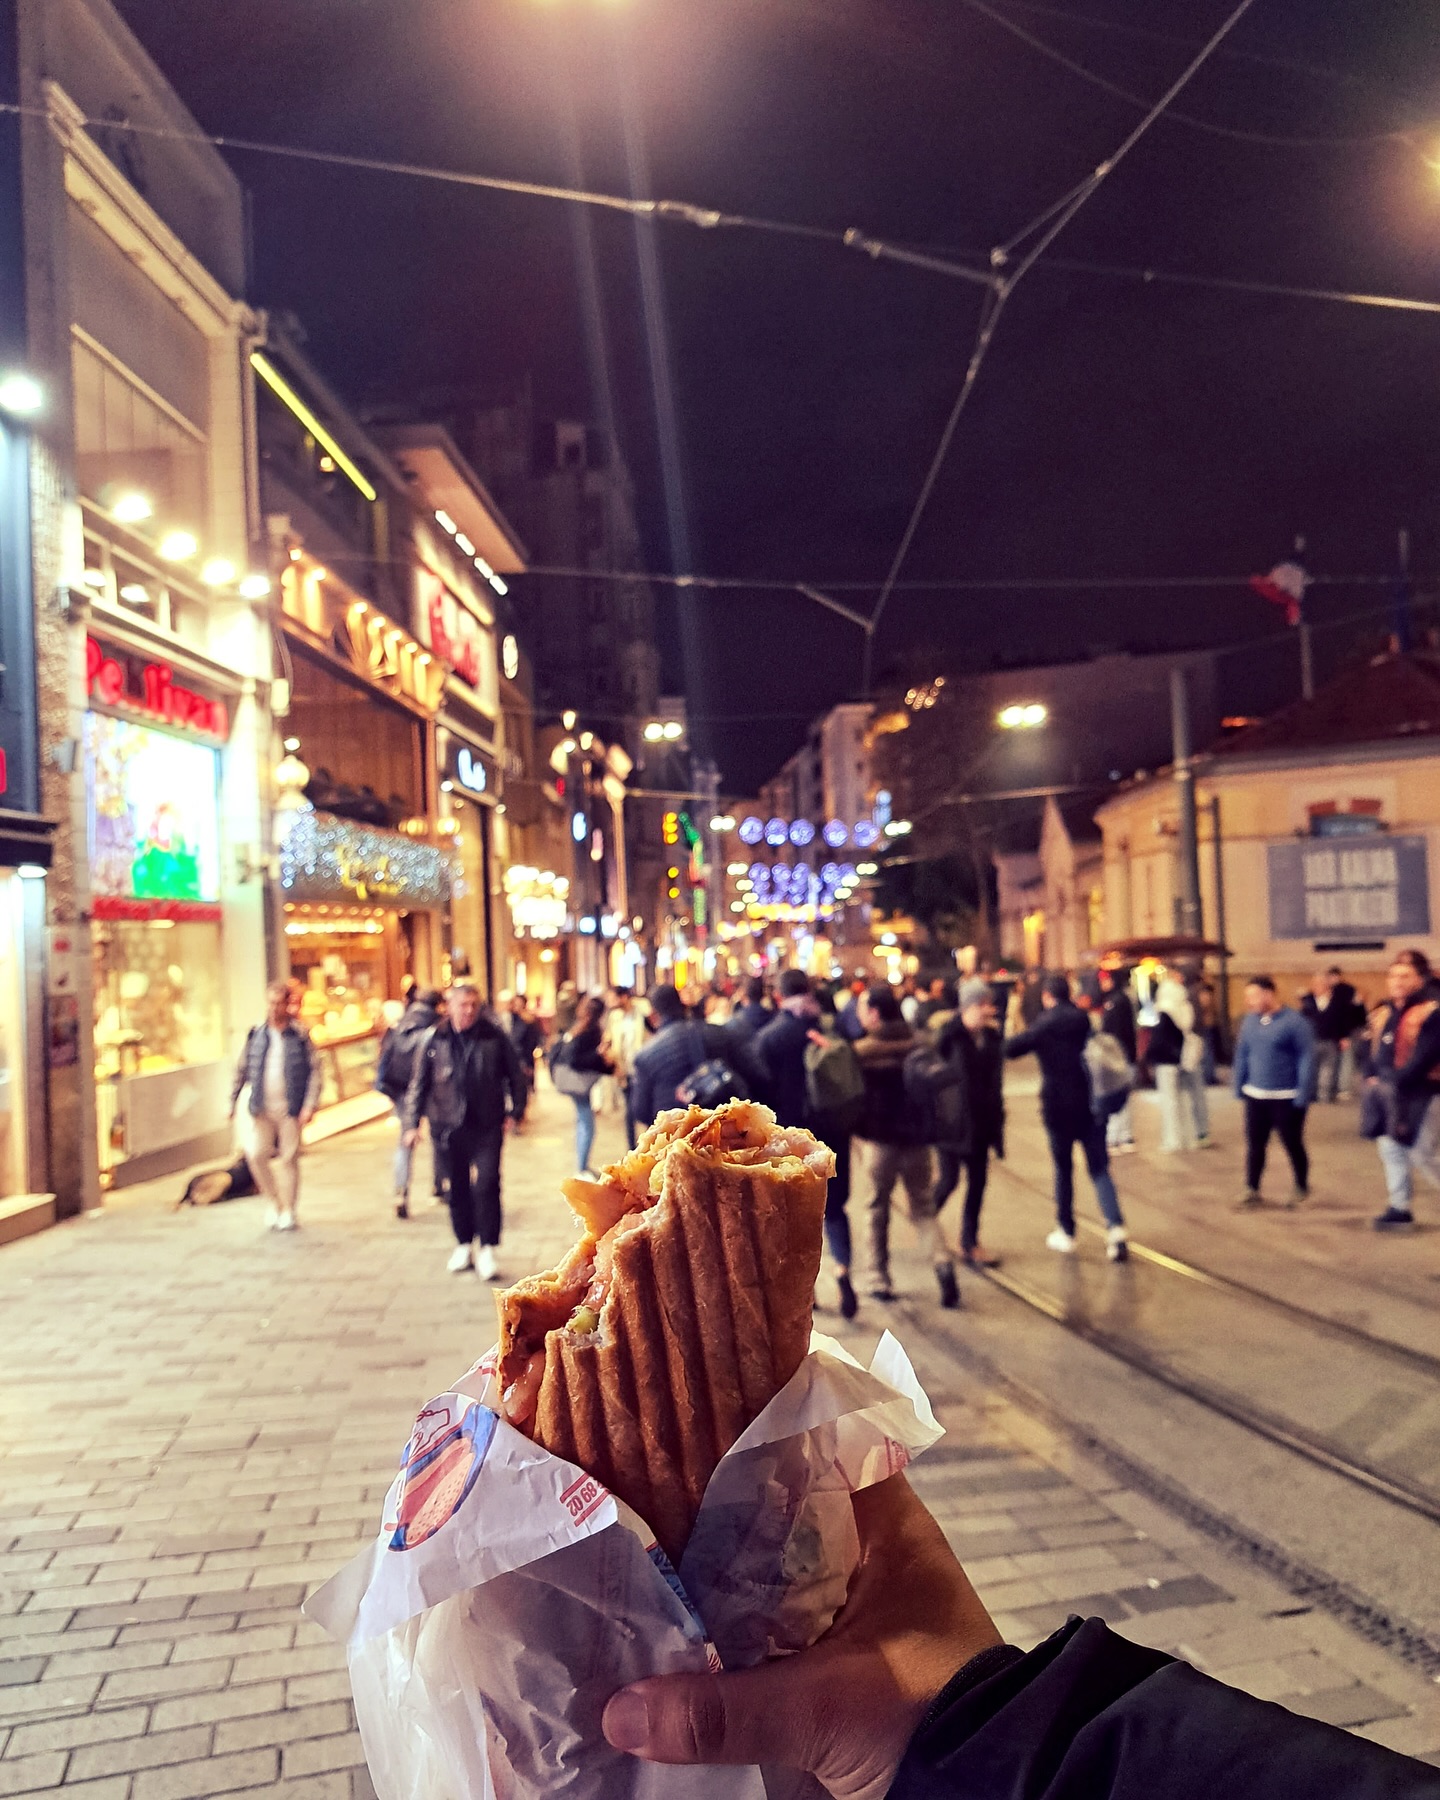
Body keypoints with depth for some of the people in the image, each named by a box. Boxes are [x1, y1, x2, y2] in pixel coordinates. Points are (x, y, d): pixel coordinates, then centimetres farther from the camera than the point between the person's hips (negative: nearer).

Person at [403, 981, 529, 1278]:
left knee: (486, 1184, -9)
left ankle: (487, 1247, 1)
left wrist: (516, 1111, 1)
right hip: (448, 1128, 2)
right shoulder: (435, 1041, 2)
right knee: (457, 1188, 11)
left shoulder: (494, 1037, -1)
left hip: (486, 1127, -2)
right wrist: (413, 1122, 3)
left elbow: (515, 1075, 6)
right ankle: (463, 1245, 27)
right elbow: (419, 1084, 7)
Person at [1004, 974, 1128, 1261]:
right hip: (1091, 1105, 3)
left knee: (1063, 1168, 11)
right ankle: (1116, 1229, -12)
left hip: (1059, 1107, -3)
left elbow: (1012, 1048, -8)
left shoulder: (1046, 1024, -9)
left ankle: (1066, 1233, 17)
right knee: (1099, 1168, 5)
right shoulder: (1083, 1019, 4)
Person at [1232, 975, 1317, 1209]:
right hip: (1256, 1096, 5)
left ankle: (1301, 1188, 27)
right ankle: (1252, 1190, 15)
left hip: (1287, 1098, -5)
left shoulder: (1294, 1021, -12)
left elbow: (1306, 1058, -11)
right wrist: (1239, 1087, 10)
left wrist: (1303, 1095, -14)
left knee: (1293, 1144, 8)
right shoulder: (1250, 1021, 5)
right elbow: (1242, 1055, 12)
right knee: (1254, 1144, 7)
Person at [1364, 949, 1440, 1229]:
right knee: (1391, 1149, 12)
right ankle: (1400, 1208, 22)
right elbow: (1377, 1050, 17)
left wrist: (1397, 1082, -21)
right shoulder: (1388, 1014, 12)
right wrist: (1374, 1078, 2)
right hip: (1389, 1094, 9)